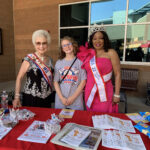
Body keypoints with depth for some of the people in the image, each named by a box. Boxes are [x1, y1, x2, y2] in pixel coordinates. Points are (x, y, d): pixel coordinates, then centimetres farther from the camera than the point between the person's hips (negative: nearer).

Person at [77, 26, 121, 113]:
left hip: (105, 94, -3)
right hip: (90, 93, 4)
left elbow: (117, 74, -4)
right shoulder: (88, 54, 7)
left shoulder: (111, 53, -2)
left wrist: (117, 94, -7)